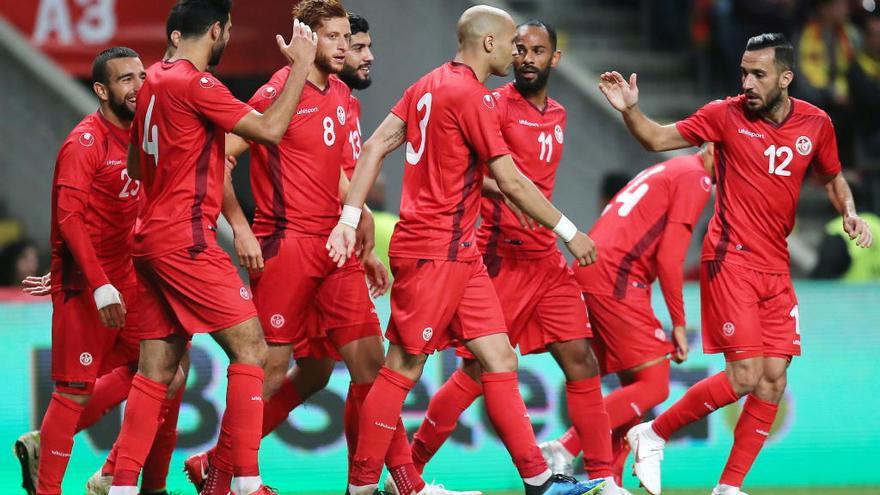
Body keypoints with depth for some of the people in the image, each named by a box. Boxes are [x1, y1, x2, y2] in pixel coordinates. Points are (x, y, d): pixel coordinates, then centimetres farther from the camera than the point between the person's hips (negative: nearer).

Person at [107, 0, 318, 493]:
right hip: (187, 239, -9)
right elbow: (270, 130, -15)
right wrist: (301, 65, -7)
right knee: (250, 347, -7)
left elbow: (135, 165, 25)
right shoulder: (195, 83, -13)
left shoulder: (156, 81, 14)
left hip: (152, 239, 9)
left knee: (157, 367, 8)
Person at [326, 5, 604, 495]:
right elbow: (511, 182, -14)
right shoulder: (469, 95, -14)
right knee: (405, 368, -4)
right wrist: (569, 231, -5)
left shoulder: (431, 85, 13)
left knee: (500, 358, 5)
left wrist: (351, 217, 4)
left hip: (461, 253, 9)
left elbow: (376, 146, 8)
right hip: (433, 252, -9)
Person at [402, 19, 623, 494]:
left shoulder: (557, 115, 14)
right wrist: (502, 191, -34)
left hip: (545, 258, 7)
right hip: (501, 257, -7)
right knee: (479, 369, -5)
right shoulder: (496, 105, -8)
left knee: (581, 361, 1)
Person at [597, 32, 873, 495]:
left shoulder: (816, 123, 3)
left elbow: (832, 177, 20)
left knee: (773, 381, 1)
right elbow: (658, 139, 0)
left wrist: (849, 213, 1)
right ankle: (652, 435, 4)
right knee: (745, 377, -13)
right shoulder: (726, 114, -6)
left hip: (776, 268, 5)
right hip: (731, 260, -5)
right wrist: (630, 110, -18)